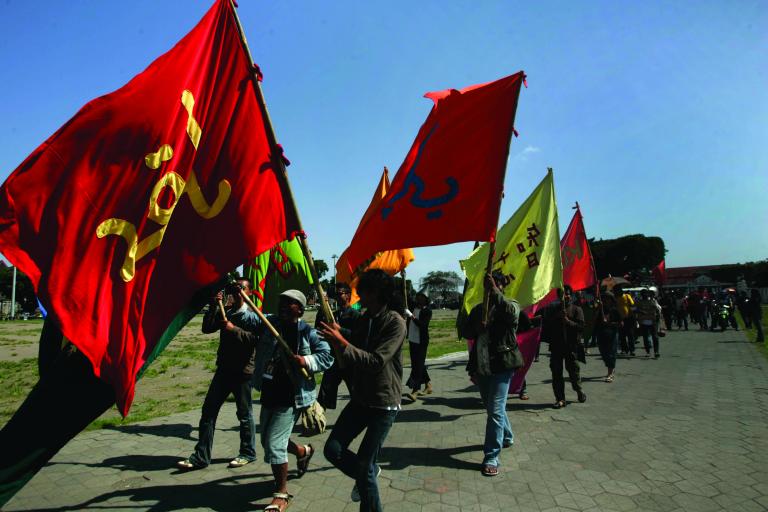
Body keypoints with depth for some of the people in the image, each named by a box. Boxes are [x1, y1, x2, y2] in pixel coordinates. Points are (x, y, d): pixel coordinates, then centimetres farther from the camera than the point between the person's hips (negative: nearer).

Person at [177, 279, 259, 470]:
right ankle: (201, 456, 16)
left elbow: (256, 339, -20)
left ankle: (248, 453, 23)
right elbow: (207, 328, 0)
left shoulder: (252, 315, -7)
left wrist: (234, 329, -26)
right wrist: (213, 306, -8)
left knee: (244, 413, 6)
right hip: (224, 369, 6)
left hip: (242, 371, -6)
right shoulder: (225, 312, 10)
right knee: (208, 410, 6)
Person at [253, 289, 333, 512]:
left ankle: (282, 494, 17)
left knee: (274, 444, -6)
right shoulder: (269, 323, 1)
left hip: (290, 397, -6)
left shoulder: (308, 332, -10)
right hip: (268, 394, 6)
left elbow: (327, 356, -7)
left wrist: (306, 361, -22)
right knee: (267, 441, 21)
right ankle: (304, 451, 50)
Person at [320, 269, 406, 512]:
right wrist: (338, 335, -8)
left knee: (364, 466, -2)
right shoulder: (362, 320, 6)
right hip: (360, 399, 7)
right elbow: (352, 358, 9)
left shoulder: (395, 322, -17)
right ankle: (369, 474, 32)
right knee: (333, 449, 4)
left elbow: (376, 362, -25)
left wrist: (341, 342, -29)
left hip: (384, 404, -7)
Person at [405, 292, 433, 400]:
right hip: (412, 340, 7)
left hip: (421, 341, -7)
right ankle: (428, 384, 30)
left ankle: (415, 390, -13)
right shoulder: (414, 308, 9)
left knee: (418, 364, -10)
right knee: (416, 363, 14)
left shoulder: (427, 311, -9)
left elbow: (422, 324, -21)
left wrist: (411, 316, -26)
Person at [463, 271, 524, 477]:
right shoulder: (478, 309, 14)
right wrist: (477, 327, -12)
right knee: (492, 407, 20)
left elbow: (512, 313, -26)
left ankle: (491, 458, -2)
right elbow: (466, 332, 10)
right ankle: (506, 437, 45)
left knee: (495, 410, -9)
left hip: (501, 365, -6)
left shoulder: (511, 305, -1)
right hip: (481, 365, 6)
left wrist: (495, 291, -36)